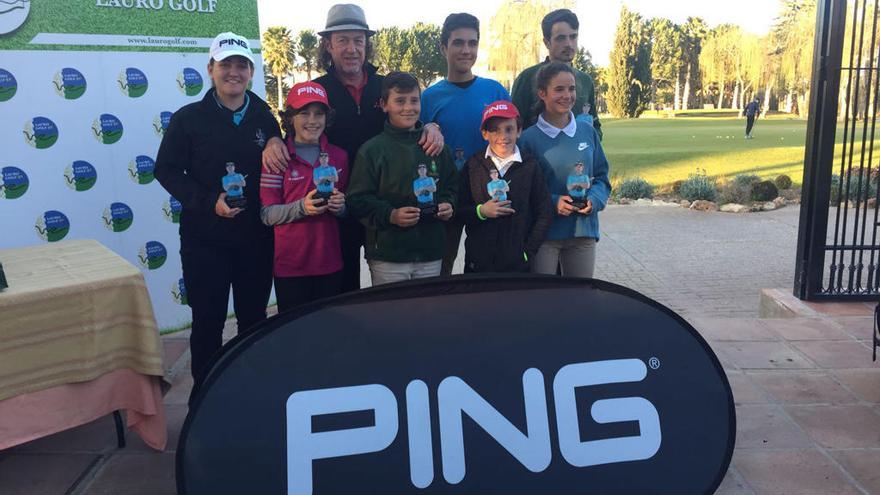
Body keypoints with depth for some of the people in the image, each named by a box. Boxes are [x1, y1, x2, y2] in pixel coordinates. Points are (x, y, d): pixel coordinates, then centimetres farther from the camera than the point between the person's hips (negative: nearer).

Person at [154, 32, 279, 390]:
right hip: (205, 239, -2)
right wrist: (209, 201, -16)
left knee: (254, 319, 14)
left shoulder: (265, 119, 5)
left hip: (256, 238, 3)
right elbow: (167, 170, -4)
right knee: (208, 322, 8)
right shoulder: (189, 118, -2)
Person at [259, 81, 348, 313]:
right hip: (290, 265, -3)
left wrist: (340, 205, -4)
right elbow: (267, 214, -5)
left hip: (330, 263, 3)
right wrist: (301, 207, -22)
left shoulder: (338, 156, 9)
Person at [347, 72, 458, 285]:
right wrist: (390, 215, -20)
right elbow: (357, 200, -7)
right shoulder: (372, 150, -4)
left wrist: (447, 205, -2)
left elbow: (451, 186, 19)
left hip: (431, 254, 4)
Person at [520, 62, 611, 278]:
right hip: (544, 233, -3)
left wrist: (593, 200, -8)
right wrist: (553, 202, -19)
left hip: (583, 230, 3)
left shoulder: (587, 132, 6)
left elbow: (602, 177, 11)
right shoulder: (530, 137, -5)